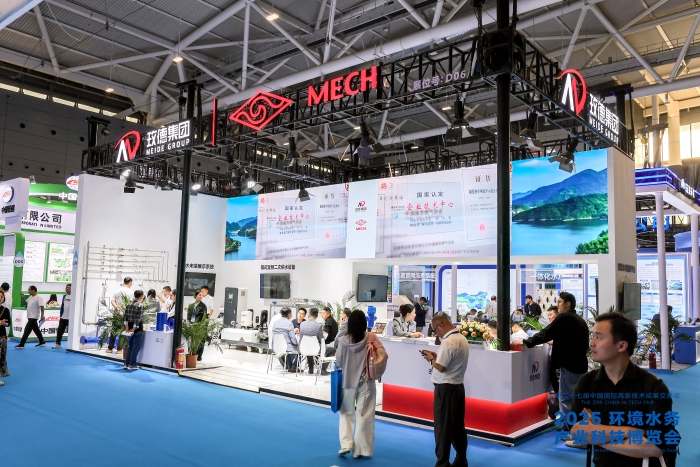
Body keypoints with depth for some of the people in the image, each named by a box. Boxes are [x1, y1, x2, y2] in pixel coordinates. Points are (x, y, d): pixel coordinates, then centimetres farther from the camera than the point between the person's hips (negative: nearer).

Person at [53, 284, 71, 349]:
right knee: (60, 330, 5)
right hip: (63, 317, 6)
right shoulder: (64, 296, 11)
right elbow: (62, 306, 15)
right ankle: (58, 344, 13)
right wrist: (60, 316, 13)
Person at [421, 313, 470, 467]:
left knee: (442, 427, 0)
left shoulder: (448, 342, -21)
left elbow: (440, 367, -22)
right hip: (458, 386, 9)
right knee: (457, 425, 16)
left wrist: (431, 359, -4)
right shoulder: (462, 339, 9)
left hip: (446, 388, -9)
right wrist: (437, 356, 7)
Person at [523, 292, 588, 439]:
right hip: (580, 363, 9)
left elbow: (546, 333, -16)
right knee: (576, 398, 17)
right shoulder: (581, 321, 13)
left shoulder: (564, 318, -13)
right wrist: (556, 343, 28)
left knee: (566, 399, -1)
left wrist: (526, 342, -9)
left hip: (569, 364, -9)